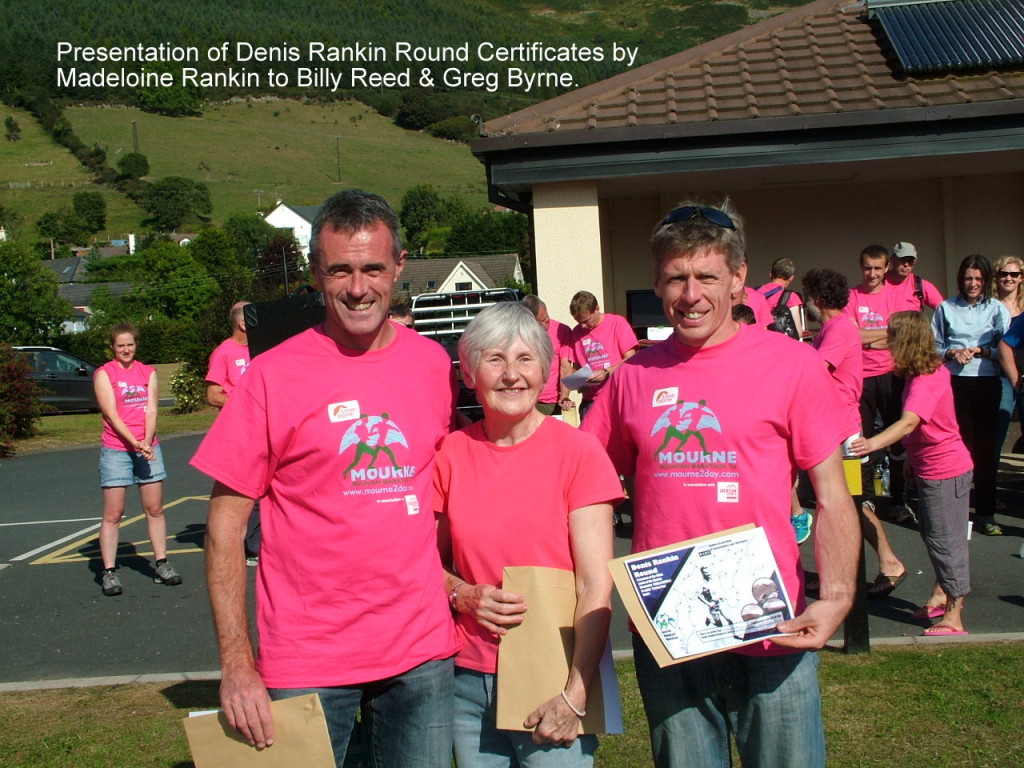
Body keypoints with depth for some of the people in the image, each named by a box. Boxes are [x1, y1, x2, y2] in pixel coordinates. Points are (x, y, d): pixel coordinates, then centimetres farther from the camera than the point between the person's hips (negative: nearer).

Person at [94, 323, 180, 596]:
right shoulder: (104, 374, 0)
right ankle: (109, 572, 3)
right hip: (116, 450, -3)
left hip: (149, 448, 4)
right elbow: (112, 415, -9)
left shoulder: (148, 373, 10)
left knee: (155, 509, 7)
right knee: (113, 514, -2)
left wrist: (147, 443, -14)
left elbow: (152, 411, 1)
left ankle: (162, 564, 15)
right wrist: (135, 443, -18)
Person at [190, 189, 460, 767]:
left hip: (422, 649, 3)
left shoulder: (433, 363, 2)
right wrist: (236, 666, -11)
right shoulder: (274, 376, -8)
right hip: (308, 662, -3)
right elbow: (225, 528, -7)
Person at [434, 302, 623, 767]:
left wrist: (575, 694, -15)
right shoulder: (450, 454, 1)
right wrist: (464, 595, -9)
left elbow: (596, 584, -10)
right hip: (469, 681, 3)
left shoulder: (578, 452, -8)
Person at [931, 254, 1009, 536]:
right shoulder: (946, 308, 12)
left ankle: (985, 513, 9)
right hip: (954, 383, 0)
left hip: (987, 383, 0)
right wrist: (951, 353, -8)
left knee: (985, 446, 1)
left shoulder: (997, 309, 9)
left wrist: (982, 351, -13)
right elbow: (934, 346, 11)